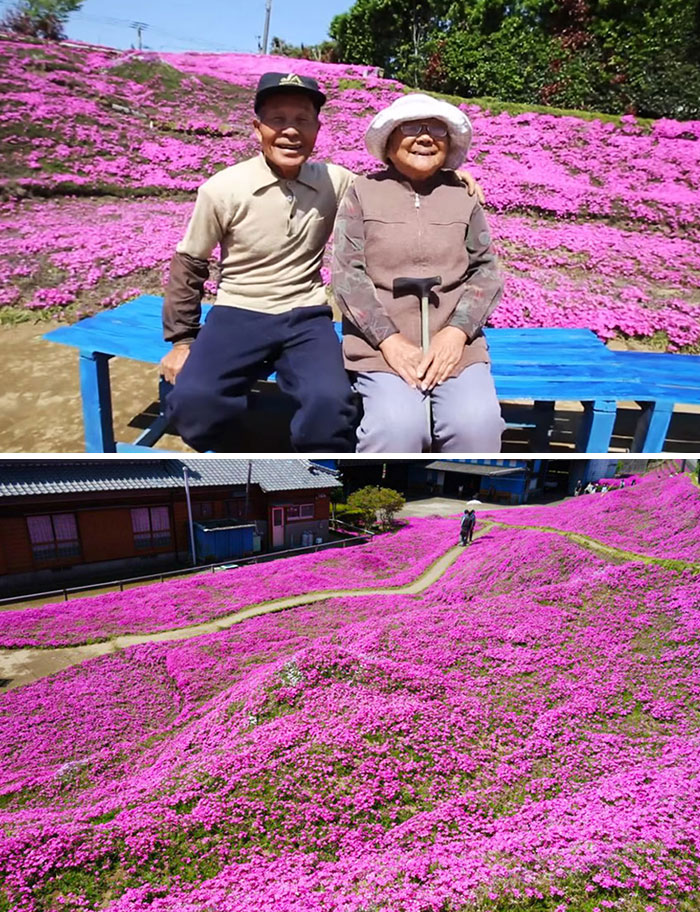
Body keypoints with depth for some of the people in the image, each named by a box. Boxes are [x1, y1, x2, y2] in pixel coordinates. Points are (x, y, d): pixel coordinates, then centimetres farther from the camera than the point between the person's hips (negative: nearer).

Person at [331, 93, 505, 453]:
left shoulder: (464, 195, 13)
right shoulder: (363, 193, 7)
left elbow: (486, 270, 9)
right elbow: (347, 273, -1)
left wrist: (456, 333, -9)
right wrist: (390, 341, -13)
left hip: (452, 342, 2)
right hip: (381, 343, -2)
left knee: (477, 423, -23)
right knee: (398, 426, -28)